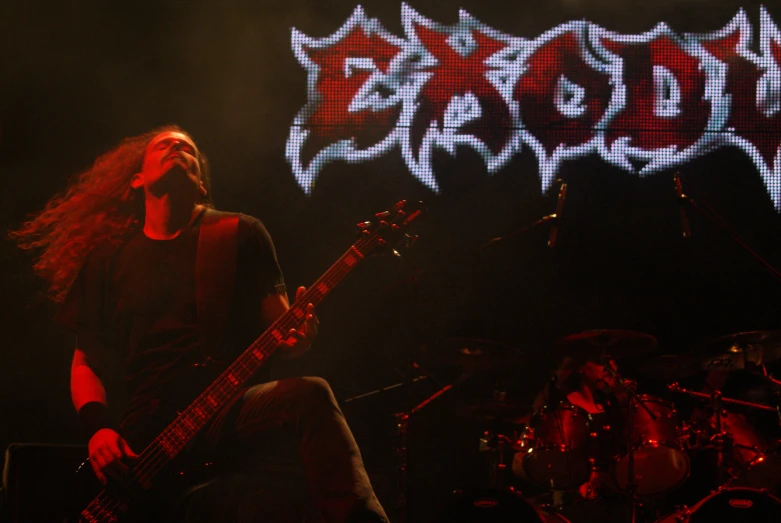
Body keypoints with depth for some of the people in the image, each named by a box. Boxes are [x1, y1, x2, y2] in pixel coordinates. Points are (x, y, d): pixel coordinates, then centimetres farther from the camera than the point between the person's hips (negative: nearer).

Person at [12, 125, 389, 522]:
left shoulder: (240, 234, 13)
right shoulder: (108, 259, 17)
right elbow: (85, 363, 19)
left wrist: (297, 337, -15)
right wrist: (98, 428, -2)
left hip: (230, 409, -1)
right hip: (144, 433, 2)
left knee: (309, 396, -34)